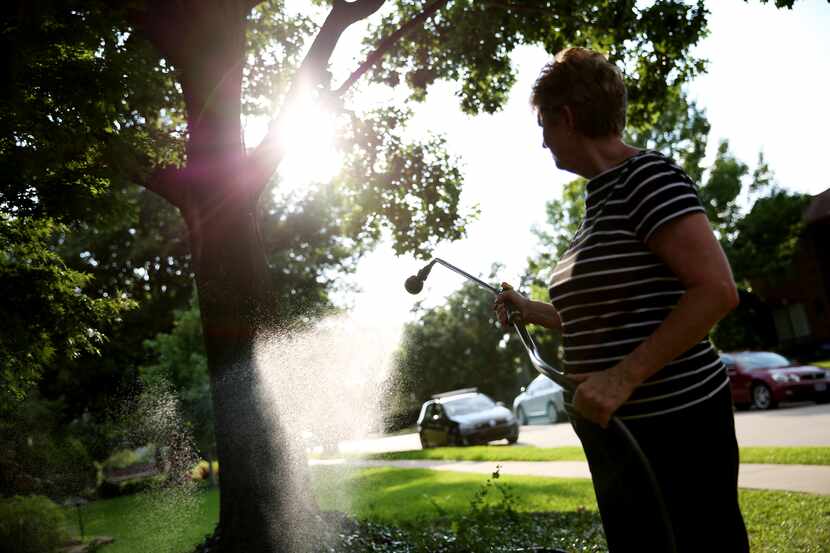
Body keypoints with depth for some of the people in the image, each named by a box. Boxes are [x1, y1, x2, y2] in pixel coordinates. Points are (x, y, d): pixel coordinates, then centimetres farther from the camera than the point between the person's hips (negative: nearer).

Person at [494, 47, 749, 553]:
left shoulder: (646, 175, -13)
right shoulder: (600, 197, 14)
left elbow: (717, 290, -22)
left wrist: (623, 377, -26)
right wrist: (530, 310, 27)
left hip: (673, 425, -9)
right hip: (614, 428, 9)